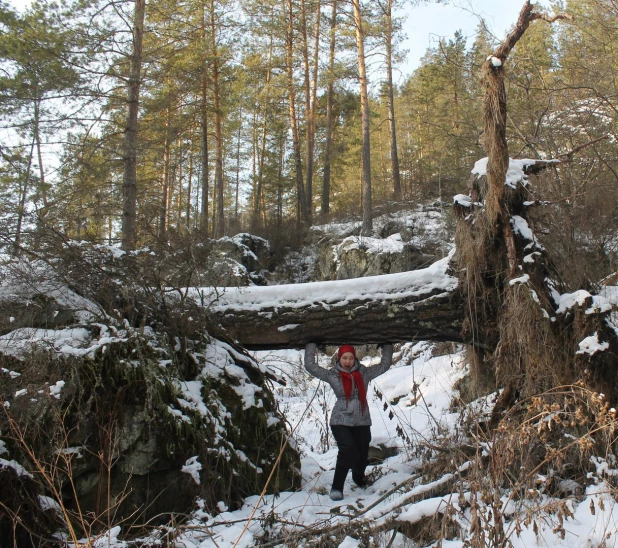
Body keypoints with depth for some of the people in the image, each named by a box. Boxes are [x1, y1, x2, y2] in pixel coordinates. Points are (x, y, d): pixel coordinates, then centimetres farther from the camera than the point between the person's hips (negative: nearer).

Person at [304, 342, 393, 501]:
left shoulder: (364, 373, 2)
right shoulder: (332, 375, -3)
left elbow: (385, 364, 8)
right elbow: (310, 365, -5)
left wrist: (387, 346, 10)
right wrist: (311, 345, -1)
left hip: (362, 421, 3)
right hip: (341, 421, -3)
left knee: (362, 454, 9)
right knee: (348, 452, -22)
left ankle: (359, 478, 43)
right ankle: (337, 487, -6)